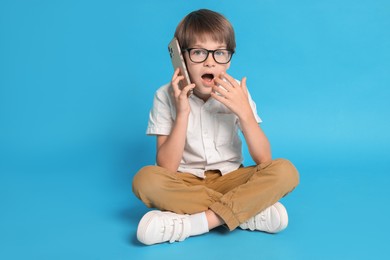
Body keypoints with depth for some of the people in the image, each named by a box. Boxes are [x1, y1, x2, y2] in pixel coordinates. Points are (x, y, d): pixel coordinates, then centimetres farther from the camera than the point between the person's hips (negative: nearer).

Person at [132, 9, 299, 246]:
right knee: (146, 179, -32)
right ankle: (251, 210, -25)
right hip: (186, 183, -1)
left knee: (286, 171, -25)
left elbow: (264, 160, -8)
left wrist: (245, 112, -22)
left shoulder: (235, 94, -4)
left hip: (230, 179, 1)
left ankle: (190, 223, -28)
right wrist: (182, 113, -23)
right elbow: (166, 169, -14)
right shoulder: (166, 96, -8)